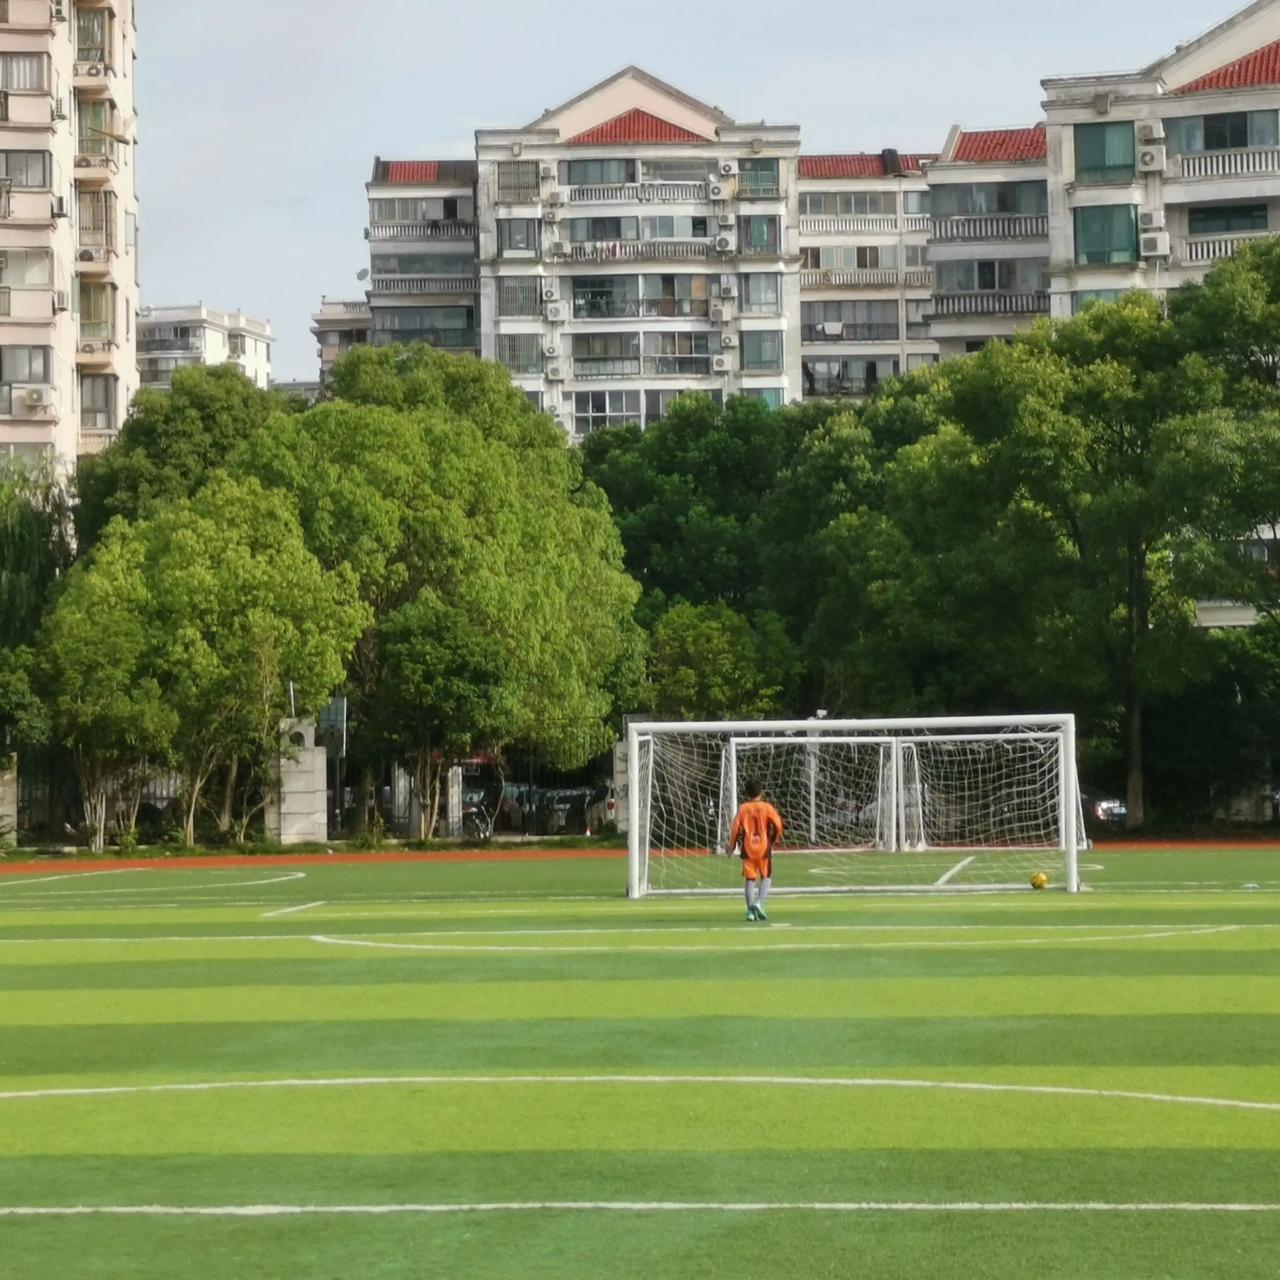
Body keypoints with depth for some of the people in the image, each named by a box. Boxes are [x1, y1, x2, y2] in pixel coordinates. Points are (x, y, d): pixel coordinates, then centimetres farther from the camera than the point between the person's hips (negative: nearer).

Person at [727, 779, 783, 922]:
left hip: (747, 847, 1)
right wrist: (773, 840, 9)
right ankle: (760, 902, -13)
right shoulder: (767, 807, -1)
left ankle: (750, 910, -2)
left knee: (749, 878, 6)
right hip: (763, 846, -1)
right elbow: (777, 824, -9)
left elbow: (735, 827, -3)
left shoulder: (743, 808, 2)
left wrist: (732, 846, 9)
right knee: (766, 876, 9)